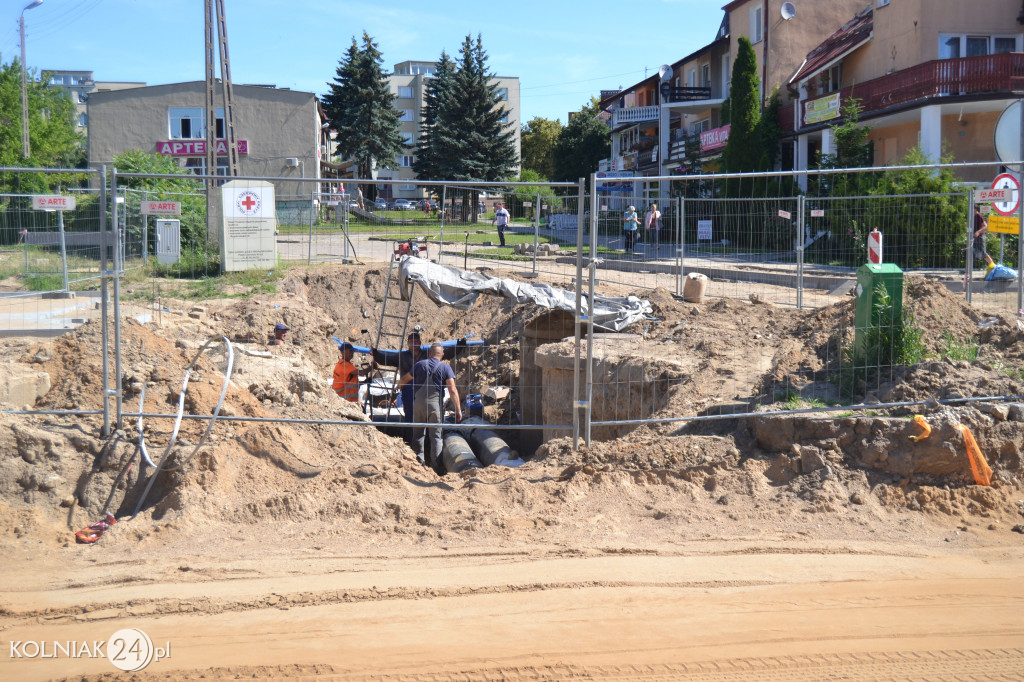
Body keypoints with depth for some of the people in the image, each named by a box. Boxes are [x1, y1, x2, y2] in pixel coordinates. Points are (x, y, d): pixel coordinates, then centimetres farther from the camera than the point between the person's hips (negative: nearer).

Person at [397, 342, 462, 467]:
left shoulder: (420, 364, 7)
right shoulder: (445, 367, -1)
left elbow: (405, 379, 22)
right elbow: (452, 390, -9)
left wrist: (398, 386, 44)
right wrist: (458, 410, -6)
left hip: (419, 402, 2)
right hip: (436, 404, -2)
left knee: (418, 433, 15)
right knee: (436, 435, 5)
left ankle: (419, 460, 15)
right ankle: (436, 464, 4)